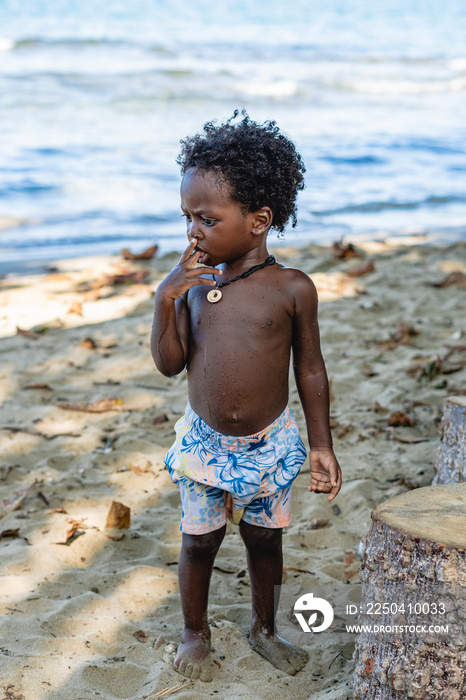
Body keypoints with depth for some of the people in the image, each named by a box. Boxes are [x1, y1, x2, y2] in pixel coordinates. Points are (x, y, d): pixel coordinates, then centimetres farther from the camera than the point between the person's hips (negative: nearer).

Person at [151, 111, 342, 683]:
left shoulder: (292, 288, -12)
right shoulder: (191, 279, -6)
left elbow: (310, 371, -3)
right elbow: (169, 364, -4)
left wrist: (322, 444, -1)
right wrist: (165, 300, -19)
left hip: (268, 443, -1)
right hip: (203, 442, 1)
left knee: (265, 538, 16)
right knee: (198, 541, 13)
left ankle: (264, 629, 40)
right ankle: (194, 632, 37)